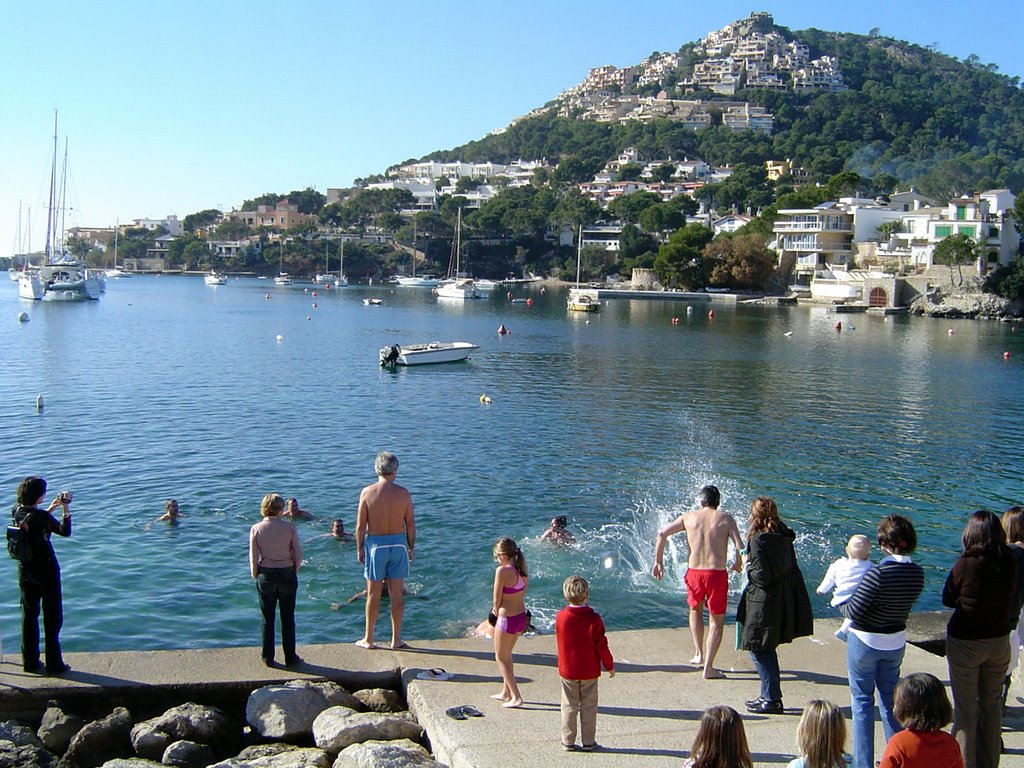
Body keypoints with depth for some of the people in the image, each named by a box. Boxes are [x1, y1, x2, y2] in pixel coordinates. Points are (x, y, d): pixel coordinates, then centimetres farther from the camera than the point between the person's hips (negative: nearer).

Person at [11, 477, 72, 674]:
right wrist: (65, 510, -11)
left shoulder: (16, 512, -2)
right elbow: (65, 531, -16)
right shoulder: (41, 516, -22)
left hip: (24, 568, 6)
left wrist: (51, 508, 12)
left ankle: (30, 662, 22)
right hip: (45, 568, -6)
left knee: (28, 614, 16)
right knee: (52, 616, 5)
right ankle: (54, 664, 10)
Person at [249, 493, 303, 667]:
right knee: (288, 618, 10)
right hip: (287, 574, -1)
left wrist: (255, 575, 12)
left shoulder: (256, 529, -7)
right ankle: (290, 657, 15)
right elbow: (298, 553, -6)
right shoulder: (289, 527, -10)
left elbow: (253, 558, -3)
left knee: (268, 619, 11)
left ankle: (268, 657, 17)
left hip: (266, 575, 1)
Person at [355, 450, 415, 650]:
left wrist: (359, 548, 4)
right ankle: (396, 640, 15)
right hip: (398, 543, 1)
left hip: (376, 544, -1)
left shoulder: (367, 492, -9)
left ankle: (368, 639, 16)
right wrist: (411, 547, 11)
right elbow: (410, 524, -1)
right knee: (396, 594, 9)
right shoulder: (403, 493, -5)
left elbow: (360, 525, -6)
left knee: (373, 594, 8)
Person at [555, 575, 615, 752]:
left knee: (569, 707, 11)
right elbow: (601, 645, -11)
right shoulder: (593, 618, -16)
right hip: (589, 671, -2)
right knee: (588, 707, 9)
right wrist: (610, 666, 0)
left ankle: (568, 741, 15)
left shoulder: (561, 617, -9)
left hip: (567, 671, 2)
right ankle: (588, 742, 14)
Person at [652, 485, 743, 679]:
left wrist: (658, 562, 10)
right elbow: (740, 547, -8)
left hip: (694, 573, 2)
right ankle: (708, 667, 4)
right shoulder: (725, 519, 2)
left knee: (695, 610, 30)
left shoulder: (688, 517, 8)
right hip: (717, 574, -2)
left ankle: (699, 654, 26)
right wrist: (738, 564, 11)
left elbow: (662, 534, 3)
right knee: (717, 621, 10)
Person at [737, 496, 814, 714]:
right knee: (767, 650, 19)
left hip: (765, 606, -9)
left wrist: (749, 565, -4)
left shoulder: (759, 541, -19)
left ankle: (772, 700, 4)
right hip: (784, 603, 9)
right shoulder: (784, 538, 5)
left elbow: (761, 577, -21)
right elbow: (791, 568, 12)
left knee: (759, 650, 2)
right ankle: (770, 696, 26)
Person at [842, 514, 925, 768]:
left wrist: (843, 606, -1)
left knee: (862, 701, 8)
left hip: (865, 642, -6)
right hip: (896, 642, 6)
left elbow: (855, 611, -23)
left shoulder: (878, 573, -27)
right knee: (890, 699, 21)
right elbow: (902, 602, 5)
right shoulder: (917, 573, -8)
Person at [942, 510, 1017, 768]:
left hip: (966, 644, -4)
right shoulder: (1010, 563, -11)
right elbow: (1012, 597, 5)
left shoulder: (965, 565, -22)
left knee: (965, 708, 8)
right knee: (992, 704, 18)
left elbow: (947, 599, -8)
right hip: (1000, 642, 4)